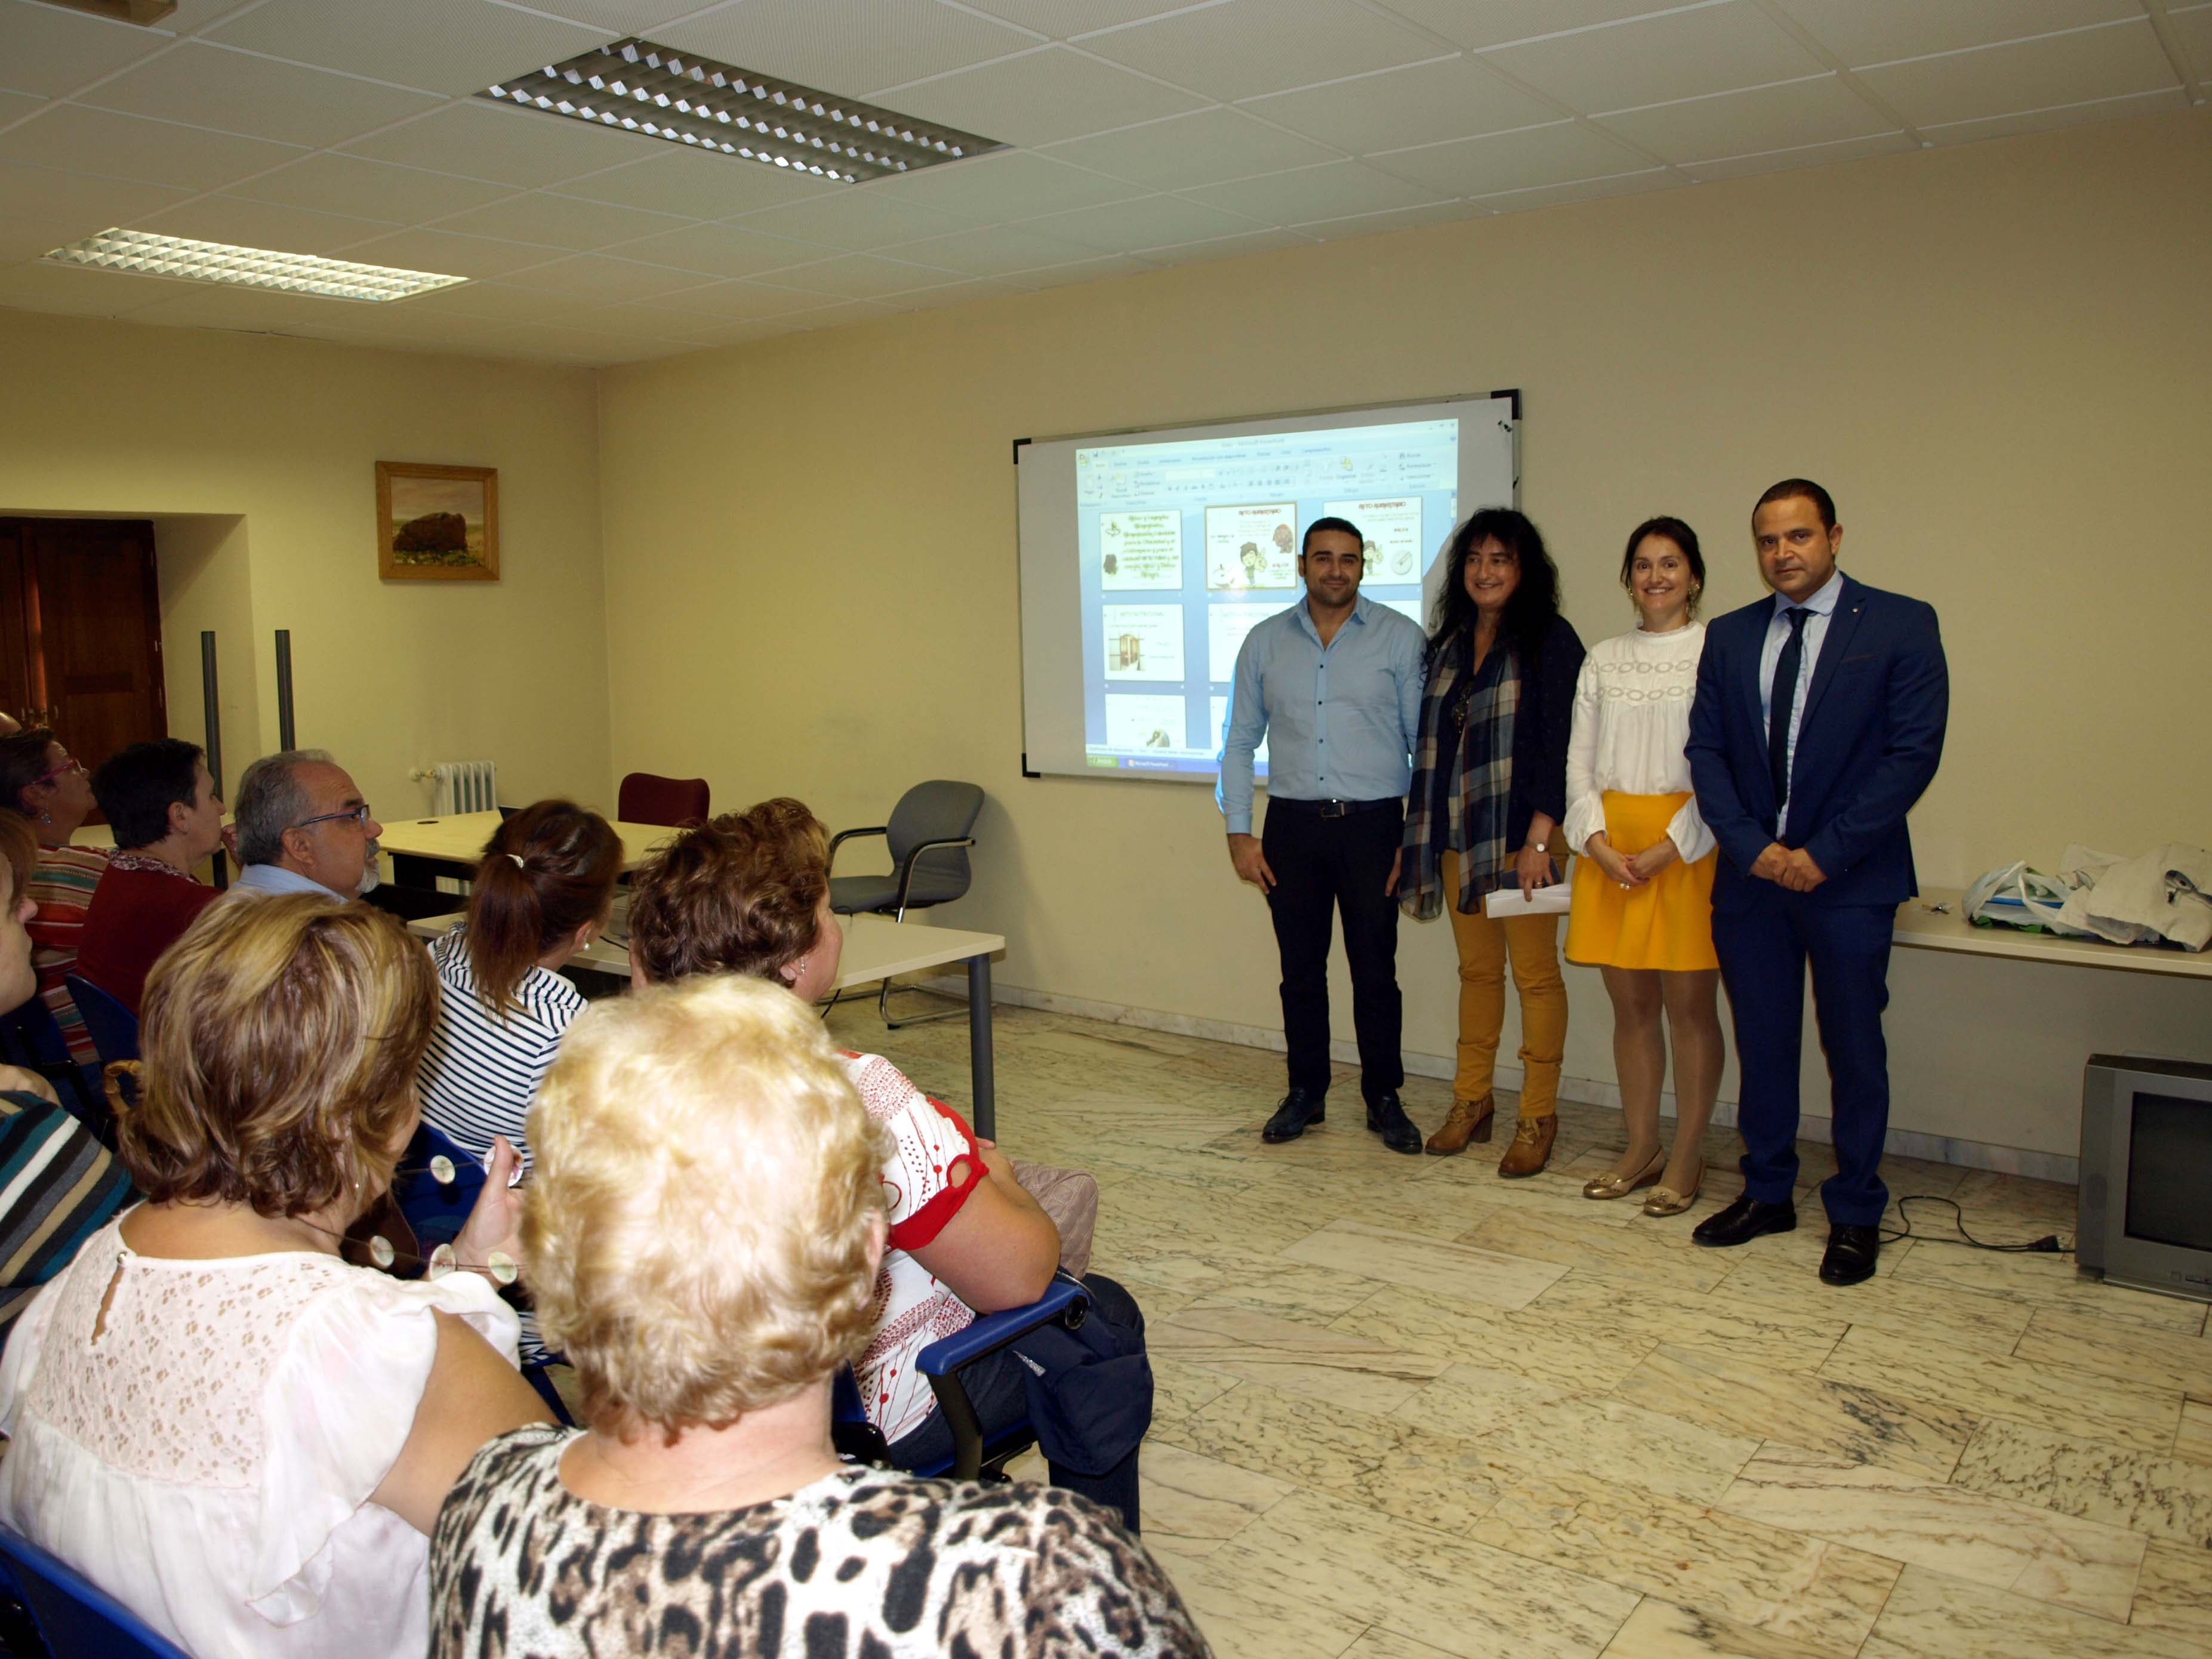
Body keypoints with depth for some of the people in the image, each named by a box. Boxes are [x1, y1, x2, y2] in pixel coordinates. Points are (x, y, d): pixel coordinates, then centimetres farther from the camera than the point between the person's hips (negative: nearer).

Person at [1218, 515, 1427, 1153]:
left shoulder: (1400, 638, 1)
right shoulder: (1265, 642, 7)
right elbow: (1239, 742, 10)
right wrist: (1239, 832, 3)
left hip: (1372, 821, -2)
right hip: (1293, 823, 2)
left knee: (1375, 970, 2)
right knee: (1300, 969, 9)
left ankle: (1384, 1100, 17)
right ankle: (1306, 1094, 22)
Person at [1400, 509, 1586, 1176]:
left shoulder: (1550, 641, -6)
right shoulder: (1449, 644, 12)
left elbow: (1560, 745, -12)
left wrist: (1538, 839, -17)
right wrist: (1422, 834, 10)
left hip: (1521, 836, -6)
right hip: (1458, 836, 6)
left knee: (1535, 972, 1)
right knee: (1476, 969, 13)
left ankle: (1538, 1119, 10)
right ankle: (1471, 1103, 22)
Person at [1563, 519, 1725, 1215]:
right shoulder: (1603, 660, 13)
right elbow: (1580, 759, 10)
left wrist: (1669, 848, -14)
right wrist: (1599, 842, -4)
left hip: (1686, 847, -4)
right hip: (1611, 849, 4)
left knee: (1689, 1003, 1)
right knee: (1630, 1003, 9)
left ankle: (1687, 1157, 12)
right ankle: (1641, 1148, 20)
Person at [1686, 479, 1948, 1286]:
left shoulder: (1900, 624, -3)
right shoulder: (1729, 636, 9)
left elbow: (1914, 752, -9)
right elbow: (1706, 750, 5)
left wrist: (1827, 853, -14)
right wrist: (1752, 846, -8)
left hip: (1849, 879, -3)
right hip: (1751, 876, 4)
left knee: (1854, 1050, 5)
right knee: (1761, 1044, 12)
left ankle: (1855, 1214, 20)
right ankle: (1767, 1193, 27)